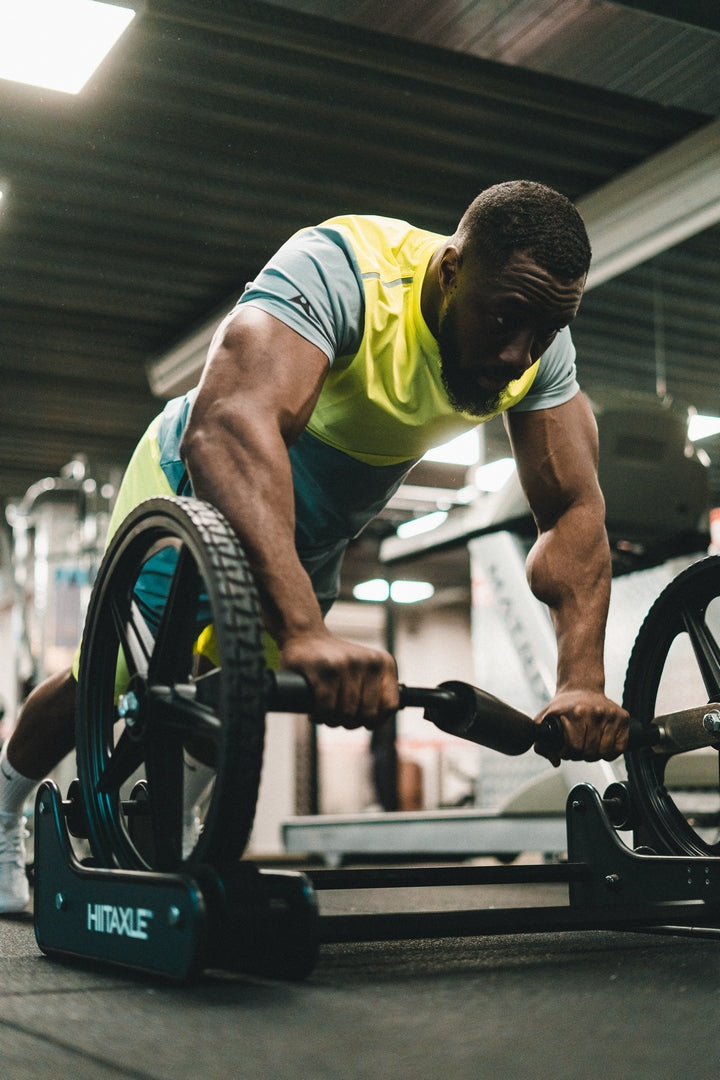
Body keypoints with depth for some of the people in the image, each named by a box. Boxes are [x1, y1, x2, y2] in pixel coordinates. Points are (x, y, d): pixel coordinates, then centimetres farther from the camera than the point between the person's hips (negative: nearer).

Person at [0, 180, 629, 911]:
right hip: (199, 488, -5)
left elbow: (574, 510, -21)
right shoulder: (342, 270, -38)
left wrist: (582, 681, -37)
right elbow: (226, 424, -54)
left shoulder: (539, 341, -19)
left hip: (313, 543, 5)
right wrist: (305, 630, -66)